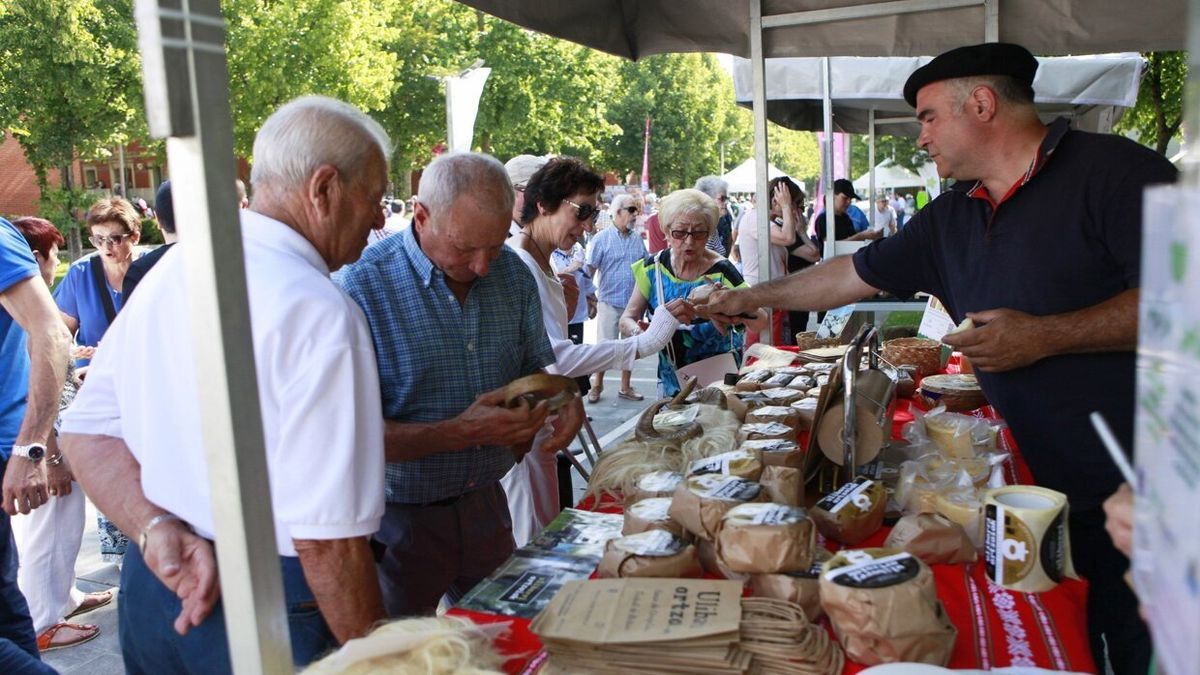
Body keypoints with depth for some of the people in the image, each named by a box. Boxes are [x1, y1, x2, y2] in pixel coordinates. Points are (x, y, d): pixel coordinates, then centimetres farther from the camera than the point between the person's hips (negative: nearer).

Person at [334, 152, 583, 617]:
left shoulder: (512, 273, -2)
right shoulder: (360, 288, -19)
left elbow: (535, 368, 12)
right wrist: (461, 432, -29)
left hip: (486, 507, 5)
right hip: (402, 521, -4)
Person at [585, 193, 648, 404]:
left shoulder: (637, 239, 7)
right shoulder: (602, 238, -6)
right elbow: (590, 270, -7)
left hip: (634, 302, 4)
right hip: (610, 301, -4)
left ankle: (625, 387, 25)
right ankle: (597, 385, 19)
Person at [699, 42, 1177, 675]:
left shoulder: (1110, 170, -10)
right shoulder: (951, 217, 12)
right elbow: (857, 273, 21)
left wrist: (1044, 336, -22)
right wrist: (753, 297, 24)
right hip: (1052, 490, 6)